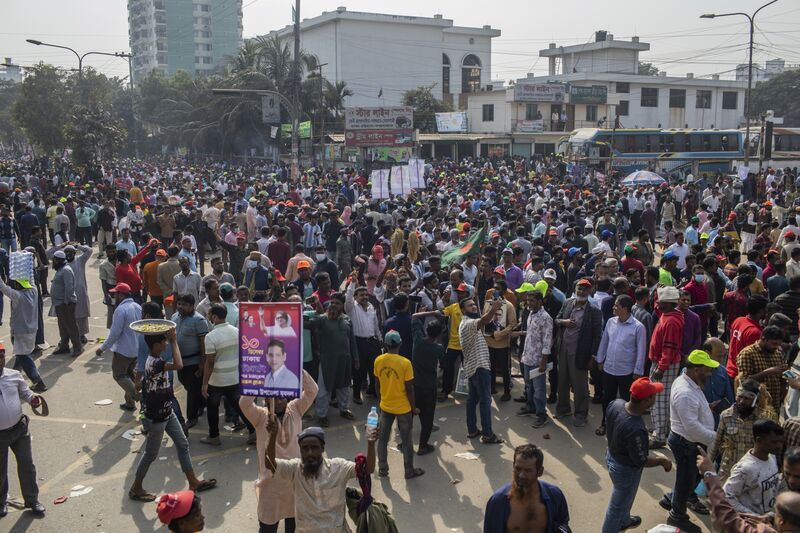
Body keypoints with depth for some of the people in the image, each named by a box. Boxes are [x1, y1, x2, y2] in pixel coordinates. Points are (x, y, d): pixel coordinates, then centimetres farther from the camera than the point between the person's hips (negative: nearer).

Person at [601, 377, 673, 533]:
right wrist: (662, 460, -10)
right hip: (625, 469, -9)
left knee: (624, 497, 35)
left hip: (612, 456, 9)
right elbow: (640, 461, -27)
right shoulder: (636, 429, -42)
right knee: (617, 505, 17)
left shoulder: (616, 403, -19)